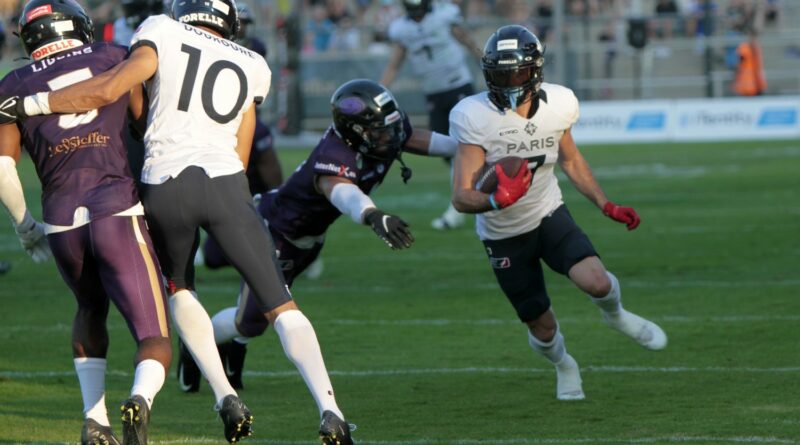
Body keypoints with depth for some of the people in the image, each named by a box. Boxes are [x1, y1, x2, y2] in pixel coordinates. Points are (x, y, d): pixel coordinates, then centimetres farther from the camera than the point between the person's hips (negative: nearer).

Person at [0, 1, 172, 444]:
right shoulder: (114, 59, 13)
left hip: (62, 224, 2)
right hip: (118, 212, -2)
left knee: (91, 309, 32)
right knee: (154, 340, 3)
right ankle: (141, 398, -31)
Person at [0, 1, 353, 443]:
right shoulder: (250, 67, 20)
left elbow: (108, 90, -3)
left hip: (165, 187, -1)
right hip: (224, 183, 1)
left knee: (180, 289, 27)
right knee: (281, 306, 7)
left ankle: (226, 397, 13)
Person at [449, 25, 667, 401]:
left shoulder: (557, 105, -12)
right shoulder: (476, 118, -25)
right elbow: (461, 197, -27)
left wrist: (608, 207, 6)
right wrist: (497, 201, -48)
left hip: (549, 215, 2)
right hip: (504, 235, -2)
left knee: (597, 282, -25)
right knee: (543, 329, 6)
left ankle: (615, 315, 13)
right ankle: (564, 367, 44)